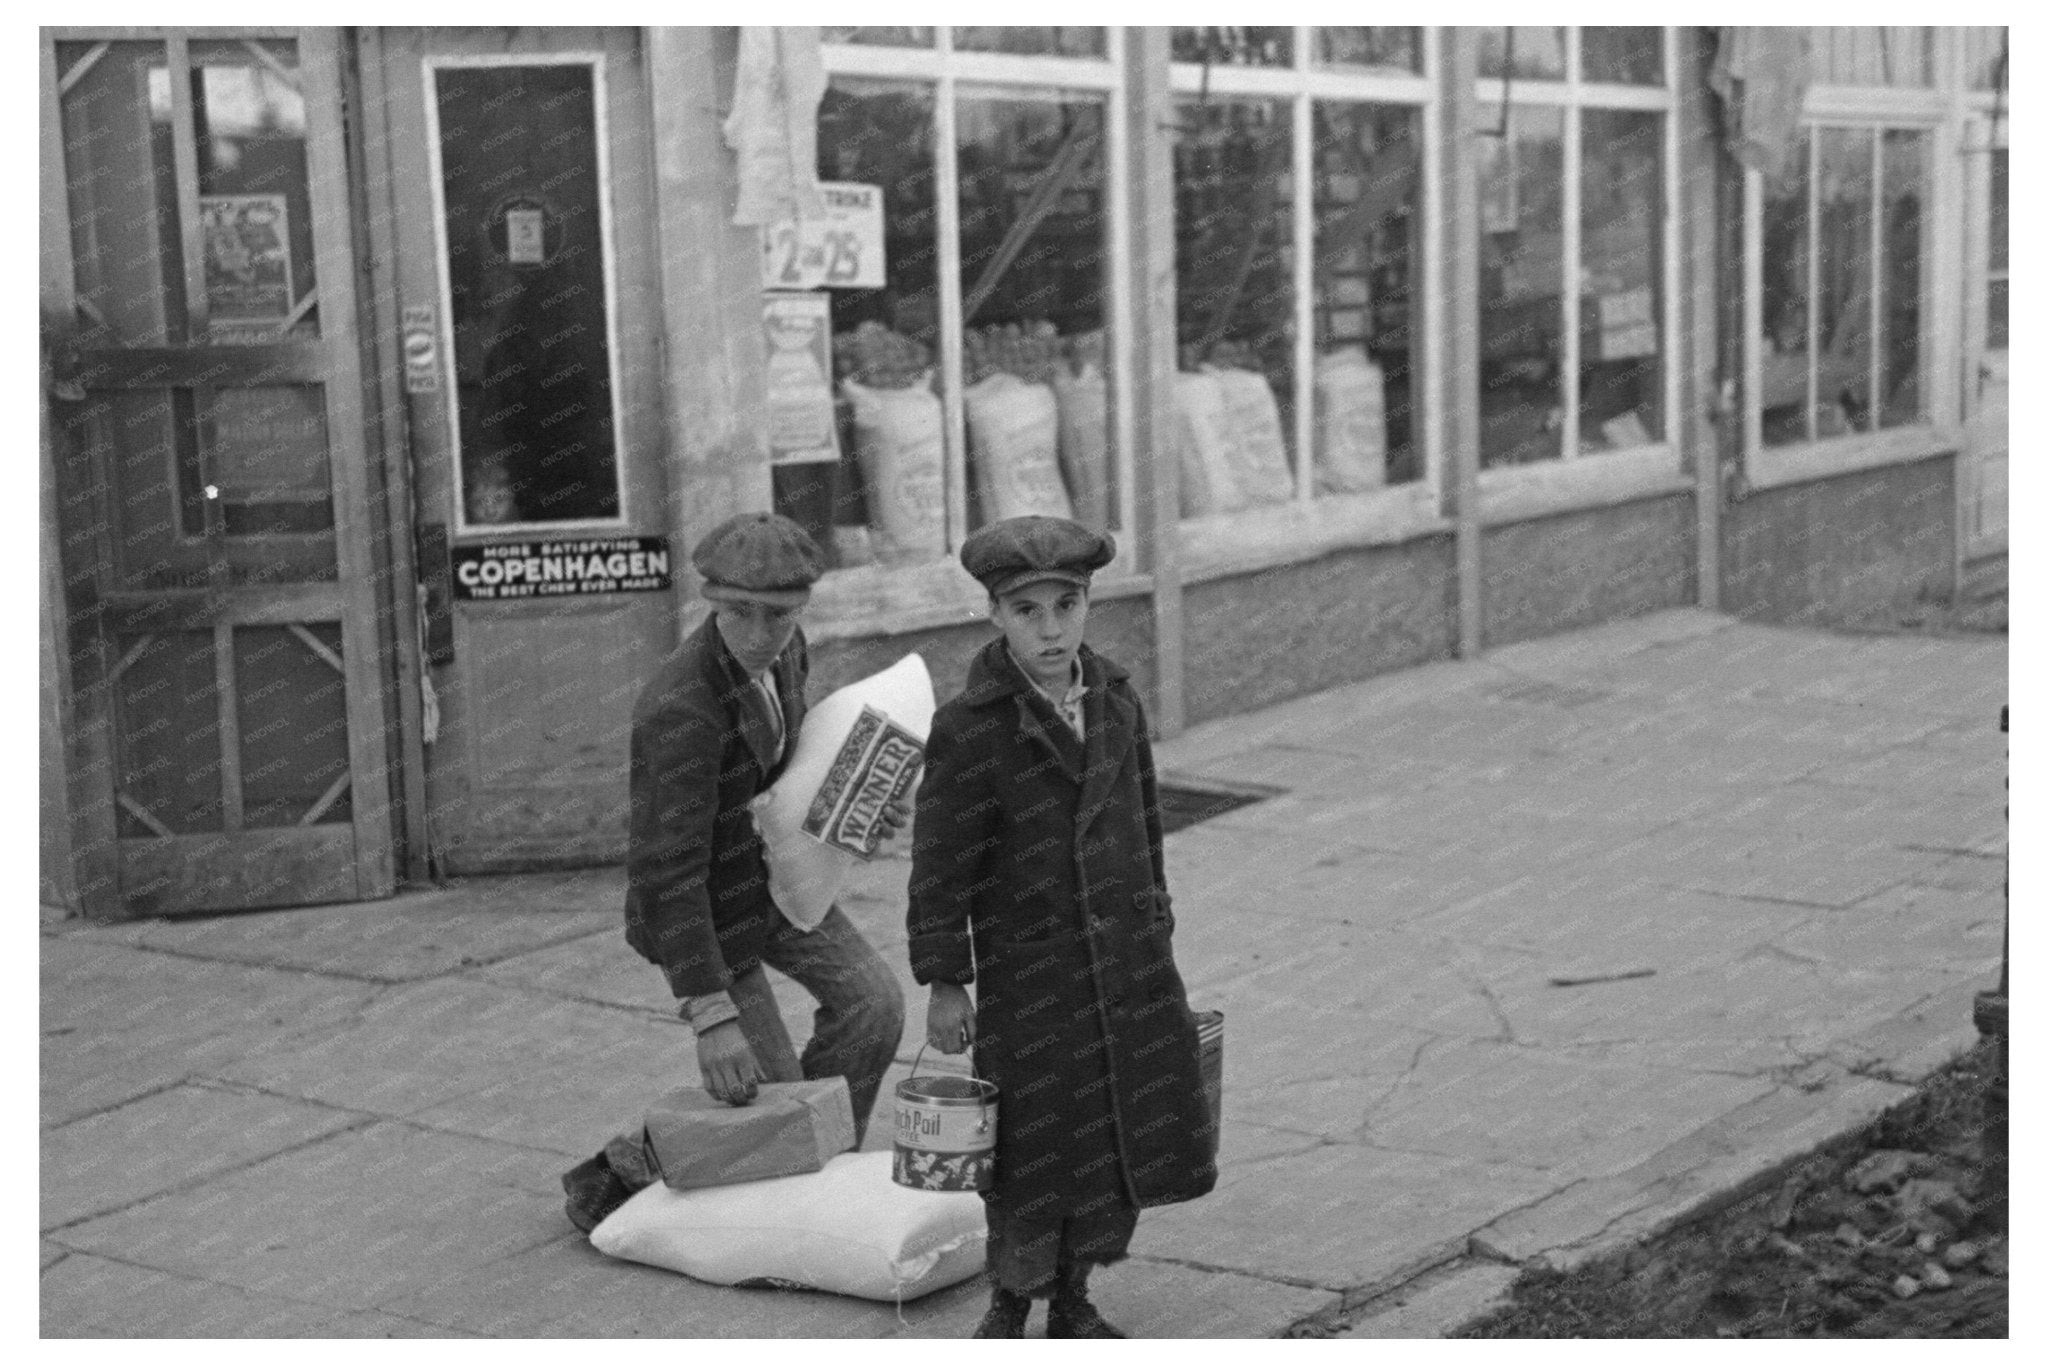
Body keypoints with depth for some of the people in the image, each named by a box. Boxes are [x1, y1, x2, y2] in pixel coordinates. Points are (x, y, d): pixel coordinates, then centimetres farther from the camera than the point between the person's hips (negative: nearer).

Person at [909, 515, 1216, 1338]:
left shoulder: (1117, 702, 1)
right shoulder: (968, 729, -14)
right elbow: (941, 866, -11)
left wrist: (1154, 932, 14)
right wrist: (944, 985, -9)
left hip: (1128, 963, 5)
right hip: (1029, 976, -5)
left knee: (1127, 1143, 12)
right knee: (1036, 1155, 4)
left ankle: (1073, 1302, 31)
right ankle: (1009, 1306, 27)